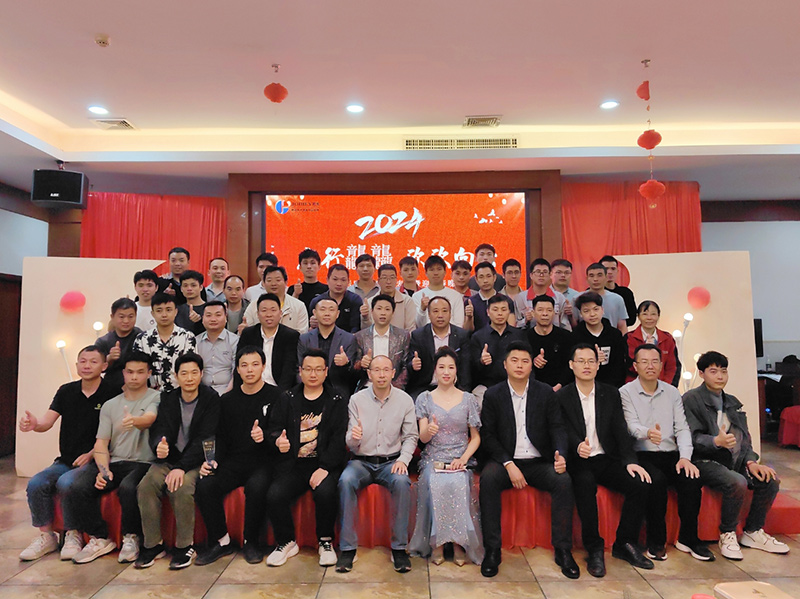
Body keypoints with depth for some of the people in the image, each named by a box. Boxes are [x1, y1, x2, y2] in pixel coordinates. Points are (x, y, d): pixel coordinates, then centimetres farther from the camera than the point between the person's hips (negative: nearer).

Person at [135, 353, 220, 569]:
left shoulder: (211, 399, -6)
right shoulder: (168, 399, 8)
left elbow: (204, 439, -13)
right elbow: (158, 430, -4)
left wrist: (181, 467, -23)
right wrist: (159, 447, -29)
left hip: (195, 462, -4)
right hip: (169, 458, 4)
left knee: (181, 488, -31)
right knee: (146, 485, -22)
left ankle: (185, 546, -11)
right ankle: (153, 544, -4)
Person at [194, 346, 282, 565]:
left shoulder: (276, 396, 1)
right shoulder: (227, 400, 14)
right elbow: (221, 438, 15)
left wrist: (264, 436, -24)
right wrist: (213, 461, -3)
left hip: (263, 462, -4)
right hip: (234, 462, 4)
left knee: (256, 487, -34)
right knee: (204, 486, -22)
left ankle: (251, 543, -9)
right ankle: (221, 541, -2)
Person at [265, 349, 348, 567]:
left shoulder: (337, 401, 4)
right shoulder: (287, 399, 13)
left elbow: (339, 438, -4)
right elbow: (275, 427, 13)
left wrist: (324, 468, -16)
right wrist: (279, 440, -12)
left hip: (325, 464, -2)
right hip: (293, 464, 3)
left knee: (326, 492, -31)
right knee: (274, 496, -22)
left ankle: (325, 541, -3)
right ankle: (287, 542, 6)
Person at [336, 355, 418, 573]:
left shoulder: (404, 400, 0)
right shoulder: (357, 400, -1)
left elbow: (411, 436, 4)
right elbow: (350, 444, -1)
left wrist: (403, 459, -14)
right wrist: (353, 437, -26)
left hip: (391, 461, 0)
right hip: (361, 461, 0)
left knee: (402, 482, -31)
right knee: (345, 481, -30)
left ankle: (399, 548, -16)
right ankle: (348, 547, -17)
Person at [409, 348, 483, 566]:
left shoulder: (468, 399, 7)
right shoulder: (425, 398, 7)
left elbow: (475, 437, 9)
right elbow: (423, 438, 2)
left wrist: (463, 458, -10)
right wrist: (429, 430, -23)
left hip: (460, 460, 0)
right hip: (433, 459, 0)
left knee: (457, 484, -31)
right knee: (436, 484, -31)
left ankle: (459, 542, -16)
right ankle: (437, 542, -16)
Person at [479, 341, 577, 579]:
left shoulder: (545, 392, 6)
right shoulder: (493, 395, 1)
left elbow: (557, 427, 2)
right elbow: (487, 435, -3)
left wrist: (560, 454, -20)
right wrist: (509, 464, -15)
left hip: (539, 462, 1)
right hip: (505, 460, -1)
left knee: (564, 481, -27)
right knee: (488, 479, -31)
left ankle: (563, 550, -12)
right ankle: (492, 550, -20)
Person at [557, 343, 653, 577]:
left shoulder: (611, 394, 11)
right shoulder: (561, 397, 2)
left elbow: (620, 430, 4)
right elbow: (564, 432, -8)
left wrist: (630, 461, -12)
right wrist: (578, 446, -31)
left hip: (606, 459, 4)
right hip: (578, 461, -3)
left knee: (640, 483, -21)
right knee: (586, 483, -34)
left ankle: (624, 544, -2)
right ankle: (594, 549, -19)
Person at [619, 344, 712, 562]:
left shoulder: (672, 392, 13)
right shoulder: (626, 392, 0)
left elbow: (682, 428, 6)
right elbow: (632, 425, -13)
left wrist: (685, 457, -11)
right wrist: (647, 433, -37)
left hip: (671, 455, 4)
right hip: (642, 455, -3)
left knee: (692, 478, -24)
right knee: (656, 480, -32)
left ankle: (687, 538, -5)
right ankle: (656, 541, -13)